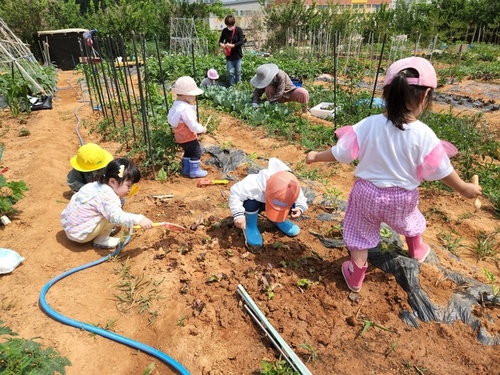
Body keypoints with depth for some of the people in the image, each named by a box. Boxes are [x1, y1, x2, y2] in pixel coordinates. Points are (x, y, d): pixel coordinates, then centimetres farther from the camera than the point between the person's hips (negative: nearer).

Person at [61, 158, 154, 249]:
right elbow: (116, 217, -41)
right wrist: (139, 219, -44)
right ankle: (101, 240, -3)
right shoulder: (108, 196, -27)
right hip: (79, 234, -9)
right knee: (112, 214, -18)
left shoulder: (98, 185, 1)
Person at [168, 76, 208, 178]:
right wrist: (202, 129, -10)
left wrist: (192, 105, 7)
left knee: (188, 152, 25)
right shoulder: (185, 108, -29)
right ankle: (195, 171, 16)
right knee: (196, 153, 6)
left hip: (180, 137, 10)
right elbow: (193, 126, -27)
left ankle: (186, 170, 35)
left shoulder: (176, 105, 3)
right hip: (188, 137, -10)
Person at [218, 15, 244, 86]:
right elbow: (220, 40, 7)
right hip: (229, 55, 2)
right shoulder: (225, 30, -2)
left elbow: (242, 42, -16)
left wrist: (232, 45, -27)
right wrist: (221, 44, -17)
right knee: (230, 72, 2)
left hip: (237, 54, -1)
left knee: (238, 72, 7)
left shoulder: (239, 30, -10)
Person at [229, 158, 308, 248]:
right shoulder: (255, 186, -45)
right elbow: (235, 193, -38)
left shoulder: (292, 190, -32)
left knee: (293, 206, -24)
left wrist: (300, 208, -33)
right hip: (255, 203, -3)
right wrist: (238, 214, -47)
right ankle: (250, 226, -8)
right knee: (251, 203, -39)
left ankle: (278, 219, 10)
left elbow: (301, 199, -11)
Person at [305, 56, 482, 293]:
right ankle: (416, 252, 61)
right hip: (402, 197, 1)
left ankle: (355, 277, 29)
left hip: (368, 192, -1)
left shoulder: (369, 125, -19)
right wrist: (464, 188, 9)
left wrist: (316, 157, 6)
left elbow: (341, 153, -12)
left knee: (360, 235, 15)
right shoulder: (423, 134, -20)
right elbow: (441, 170, -10)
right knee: (410, 222, 33)